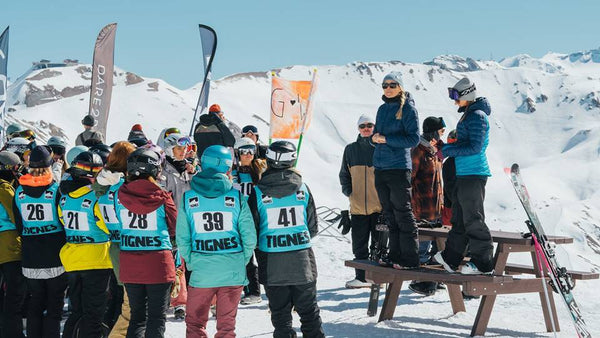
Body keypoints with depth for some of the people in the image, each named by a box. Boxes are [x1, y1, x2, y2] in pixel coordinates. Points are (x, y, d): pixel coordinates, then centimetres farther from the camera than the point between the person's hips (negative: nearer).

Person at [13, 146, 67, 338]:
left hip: (30, 259, 4)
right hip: (55, 259, -3)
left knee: (35, 303, 15)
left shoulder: (19, 193, 1)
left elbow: (18, 225, 10)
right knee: (54, 306, 5)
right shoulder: (56, 191, -11)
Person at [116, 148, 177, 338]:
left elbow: (115, 228, 7)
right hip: (158, 263, -3)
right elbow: (174, 228, 2)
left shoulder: (120, 195, -3)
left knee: (137, 315, 14)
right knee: (157, 317, 4)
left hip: (129, 263, 3)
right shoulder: (162, 197, -10)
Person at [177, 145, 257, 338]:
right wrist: (241, 262, 9)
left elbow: (182, 240, -3)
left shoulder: (188, 199, -3)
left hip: (201, 272, 0)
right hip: (233, 272, 0)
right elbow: (249, 238, -5)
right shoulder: (237, 198, -5)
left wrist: (192, 263, 10)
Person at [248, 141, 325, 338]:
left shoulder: (258, 192, -8)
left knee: (280, 311, 9)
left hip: (271, 262, -1)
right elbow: (313, 227, 5)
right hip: (302, 259, 1)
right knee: (308, 309, 11)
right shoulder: (303, 189, -3)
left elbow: (252, 231, -2)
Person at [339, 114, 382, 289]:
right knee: (359, 244, 6)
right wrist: (346, 188, 1)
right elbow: (344, 173, 18)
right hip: (358, 206, 3)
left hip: (379, 205, -3)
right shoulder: (351, 149, 11)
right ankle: (361, 277, 14)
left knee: (378, 242, 3)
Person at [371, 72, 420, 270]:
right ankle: (395, 254, 17)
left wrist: (386, 139, -16)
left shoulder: (407, 108, -6)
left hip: (399, 166, -7)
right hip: (380, 166, 7)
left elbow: (413, 139, -12)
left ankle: (410, 258, -3)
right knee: (389, 214, 10)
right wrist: (375, 138, -3)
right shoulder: (383, 108, 15)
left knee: (402, 212, -6)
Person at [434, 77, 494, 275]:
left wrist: (449, 150, -13)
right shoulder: (468, 115, 17)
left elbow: (475, 147, -20)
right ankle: (451, 258, 21)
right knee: (459, 218, 14)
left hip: (473, 175, -10)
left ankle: (483, 263, 0)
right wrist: (447, 147, 10)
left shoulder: (478, 116, -13)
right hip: (464, 174, 10)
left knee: (473, 219, -6)